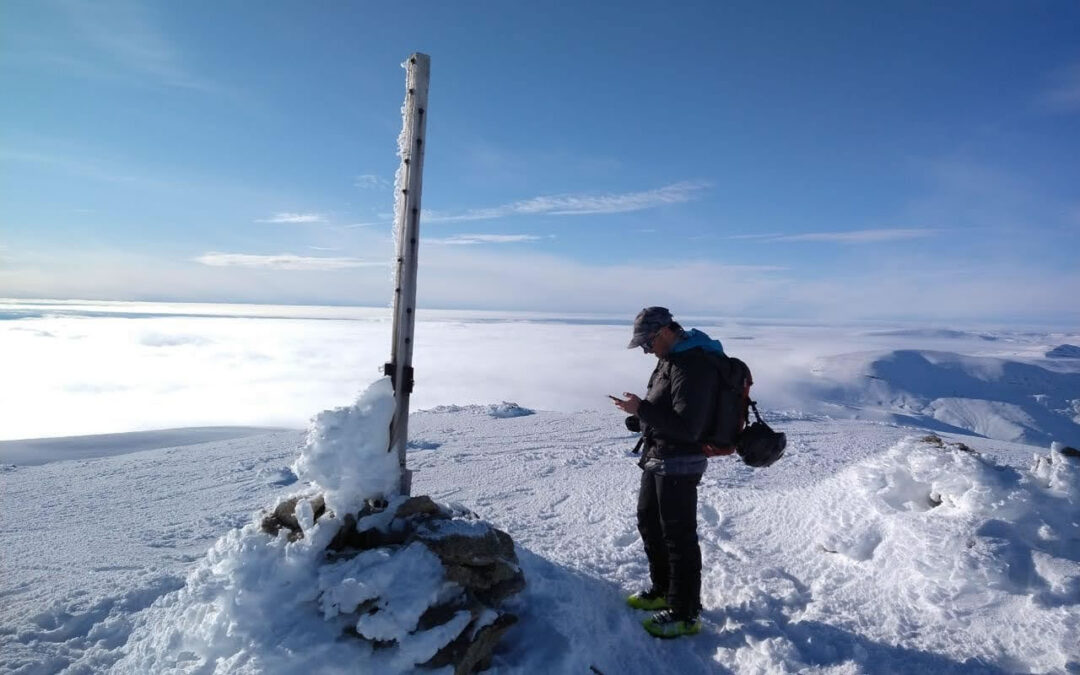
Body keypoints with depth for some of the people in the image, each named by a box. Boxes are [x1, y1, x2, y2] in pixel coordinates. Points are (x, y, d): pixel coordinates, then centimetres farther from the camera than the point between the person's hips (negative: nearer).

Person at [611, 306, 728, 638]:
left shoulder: (694, 365, -24)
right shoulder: (670, 358, 8)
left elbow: (687, 427, -28)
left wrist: (642, 409, -24)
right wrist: (639, 414, 4)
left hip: (679, 464, -11)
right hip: (656, 458, 11)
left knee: (678, 536, 2)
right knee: (649, 523, 22)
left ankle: (685, 614, 18)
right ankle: (663, 590, 39)